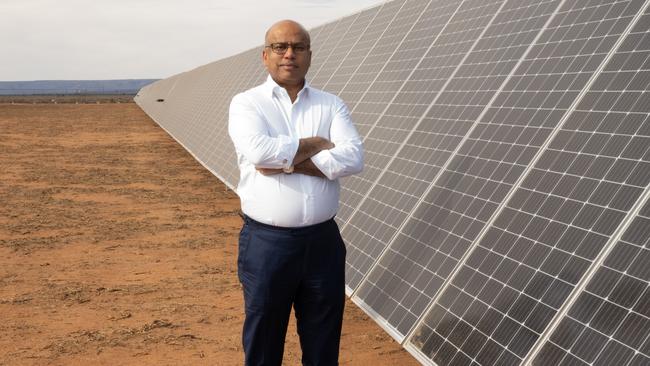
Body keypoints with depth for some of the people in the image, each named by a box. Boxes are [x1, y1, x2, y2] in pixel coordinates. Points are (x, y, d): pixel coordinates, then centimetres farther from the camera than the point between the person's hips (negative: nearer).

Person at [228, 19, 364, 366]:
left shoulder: (331, 104, 6)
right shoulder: (246, 103, 0)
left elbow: (353, 158, -10)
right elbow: (258, 150, -21)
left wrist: (287, 163, -17)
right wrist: (315, 145, -9)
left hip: (322, 241, 2)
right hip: (267, 243, -2)